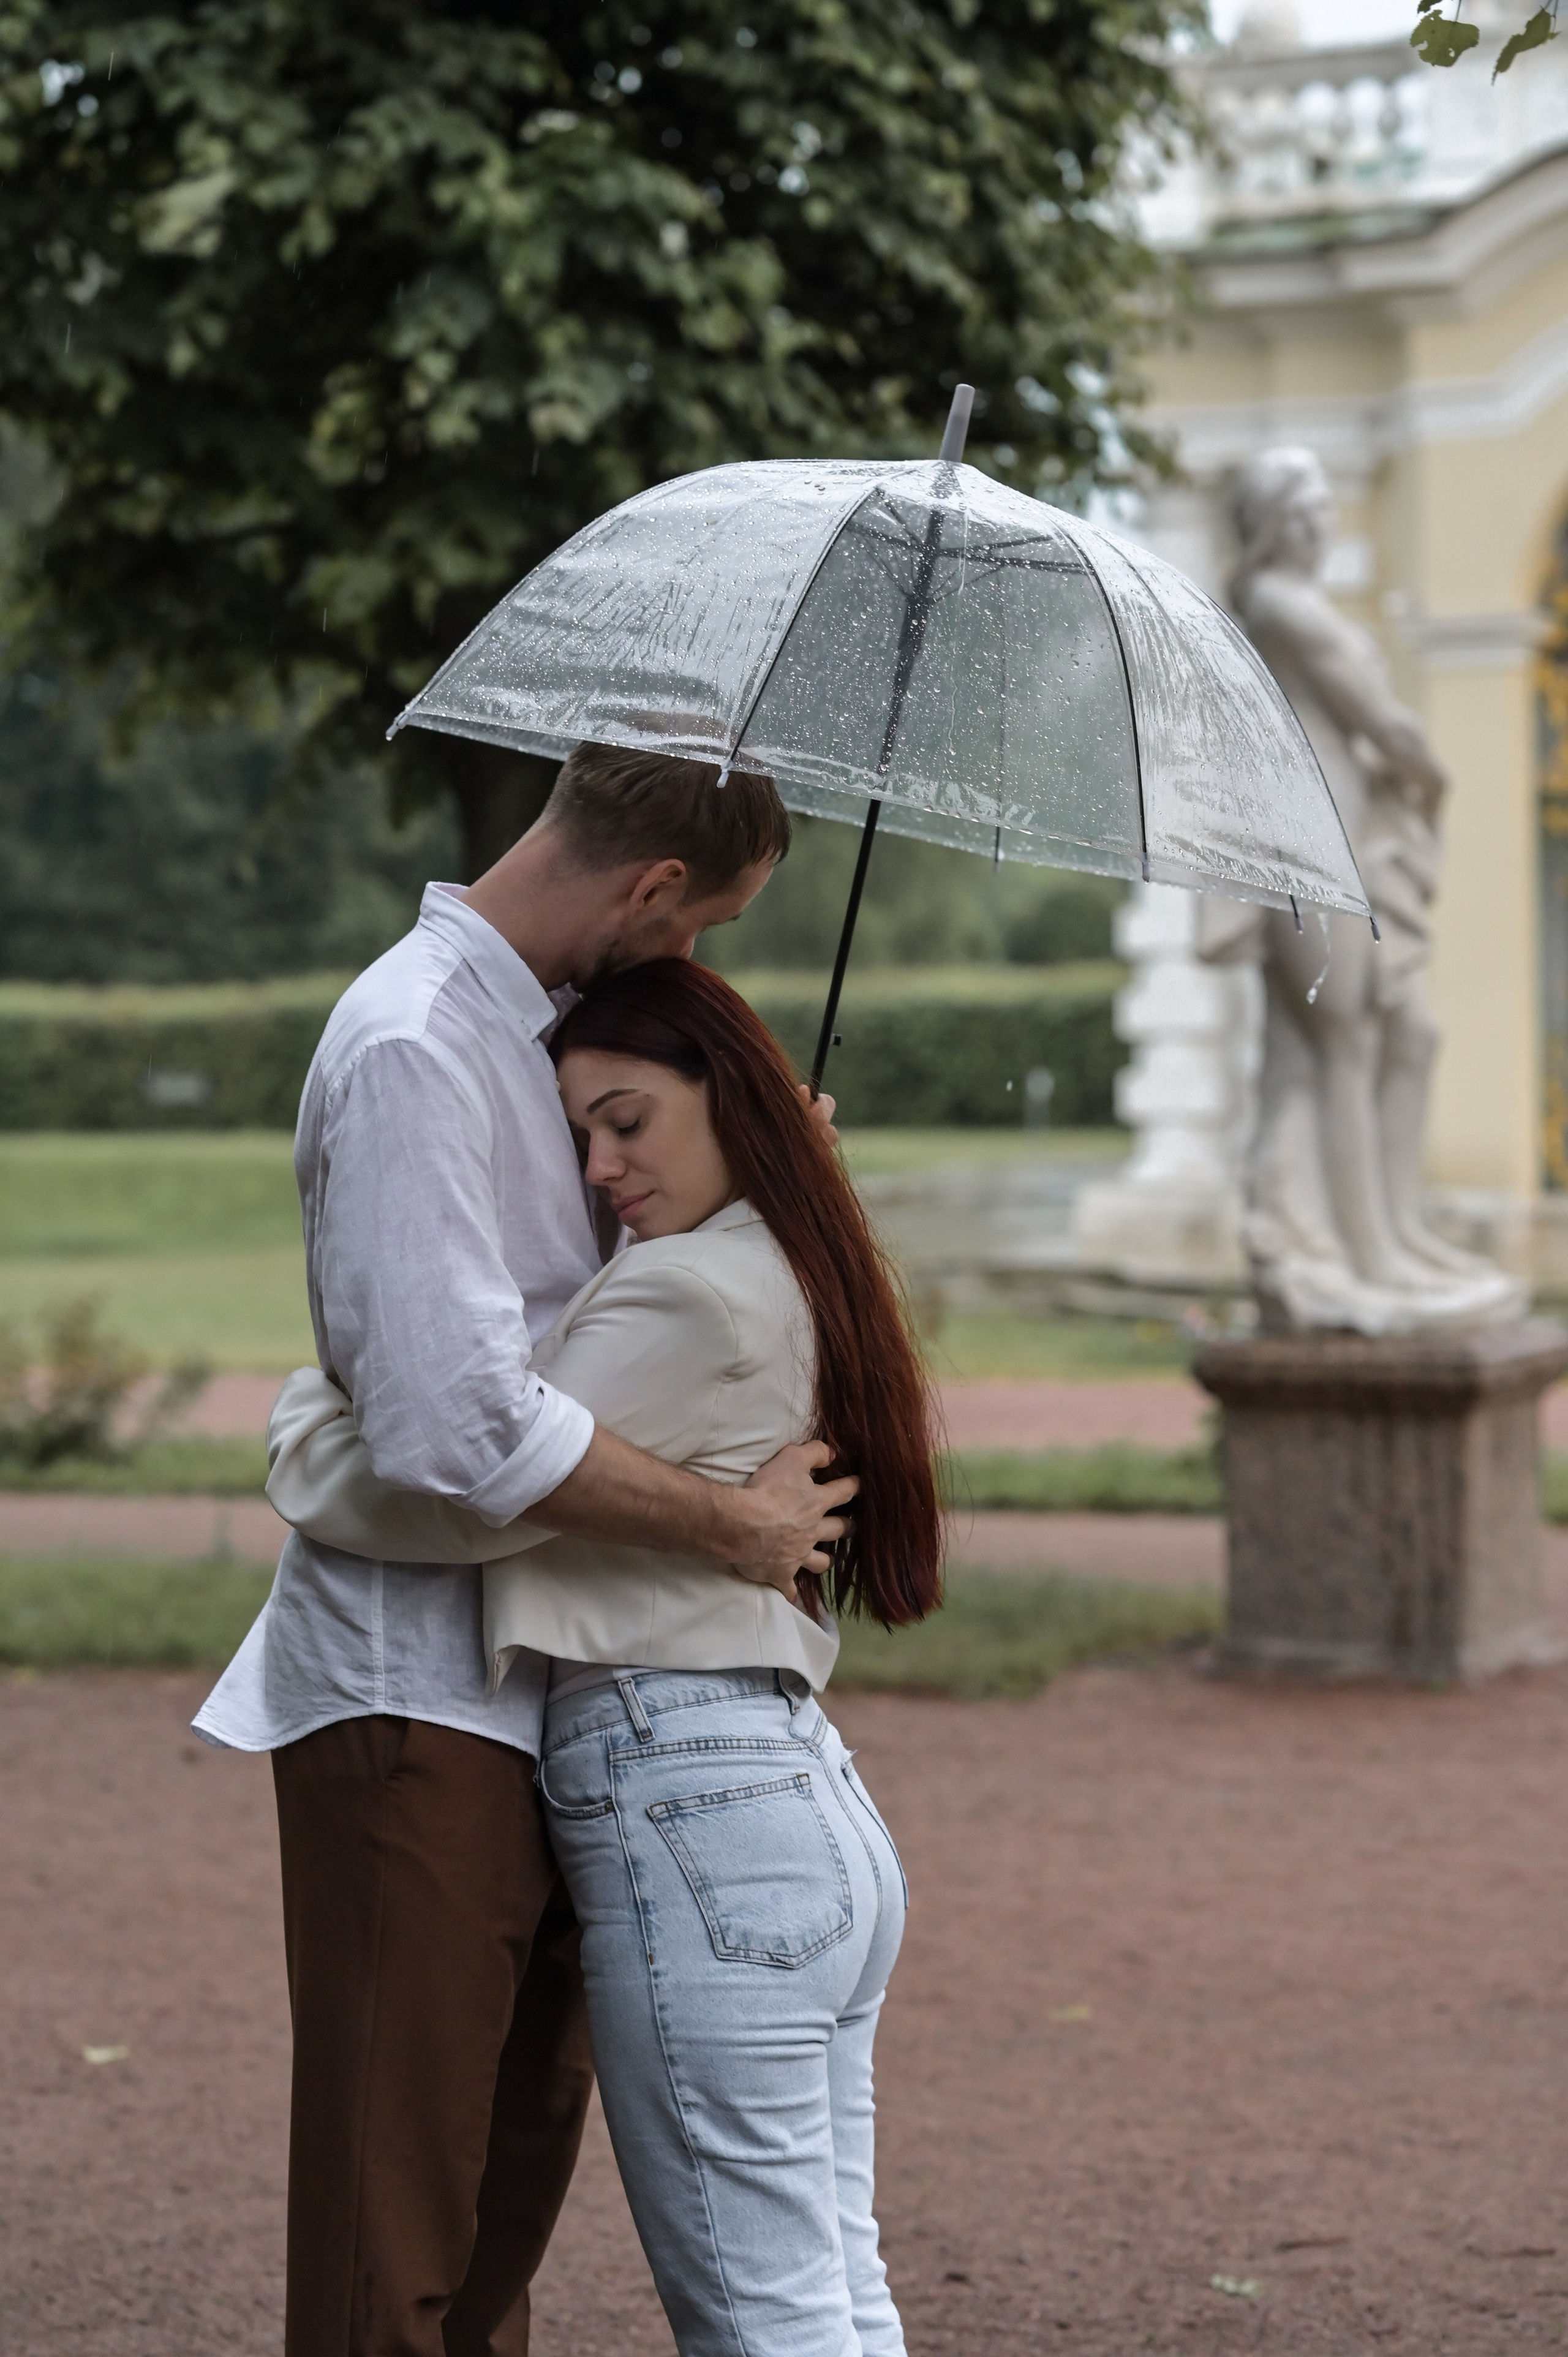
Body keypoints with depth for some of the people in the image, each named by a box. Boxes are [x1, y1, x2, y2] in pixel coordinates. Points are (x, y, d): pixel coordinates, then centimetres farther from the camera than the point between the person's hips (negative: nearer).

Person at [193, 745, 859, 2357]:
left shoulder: (542, 1023, 12)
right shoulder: (413, 1049, -20)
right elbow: (459, 1426, -29)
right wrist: (732, 1527, -19)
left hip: (531, 1690, 10)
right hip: (411, 1692, -10)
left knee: (523, 2138, 18)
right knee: (398, 2193, -4)